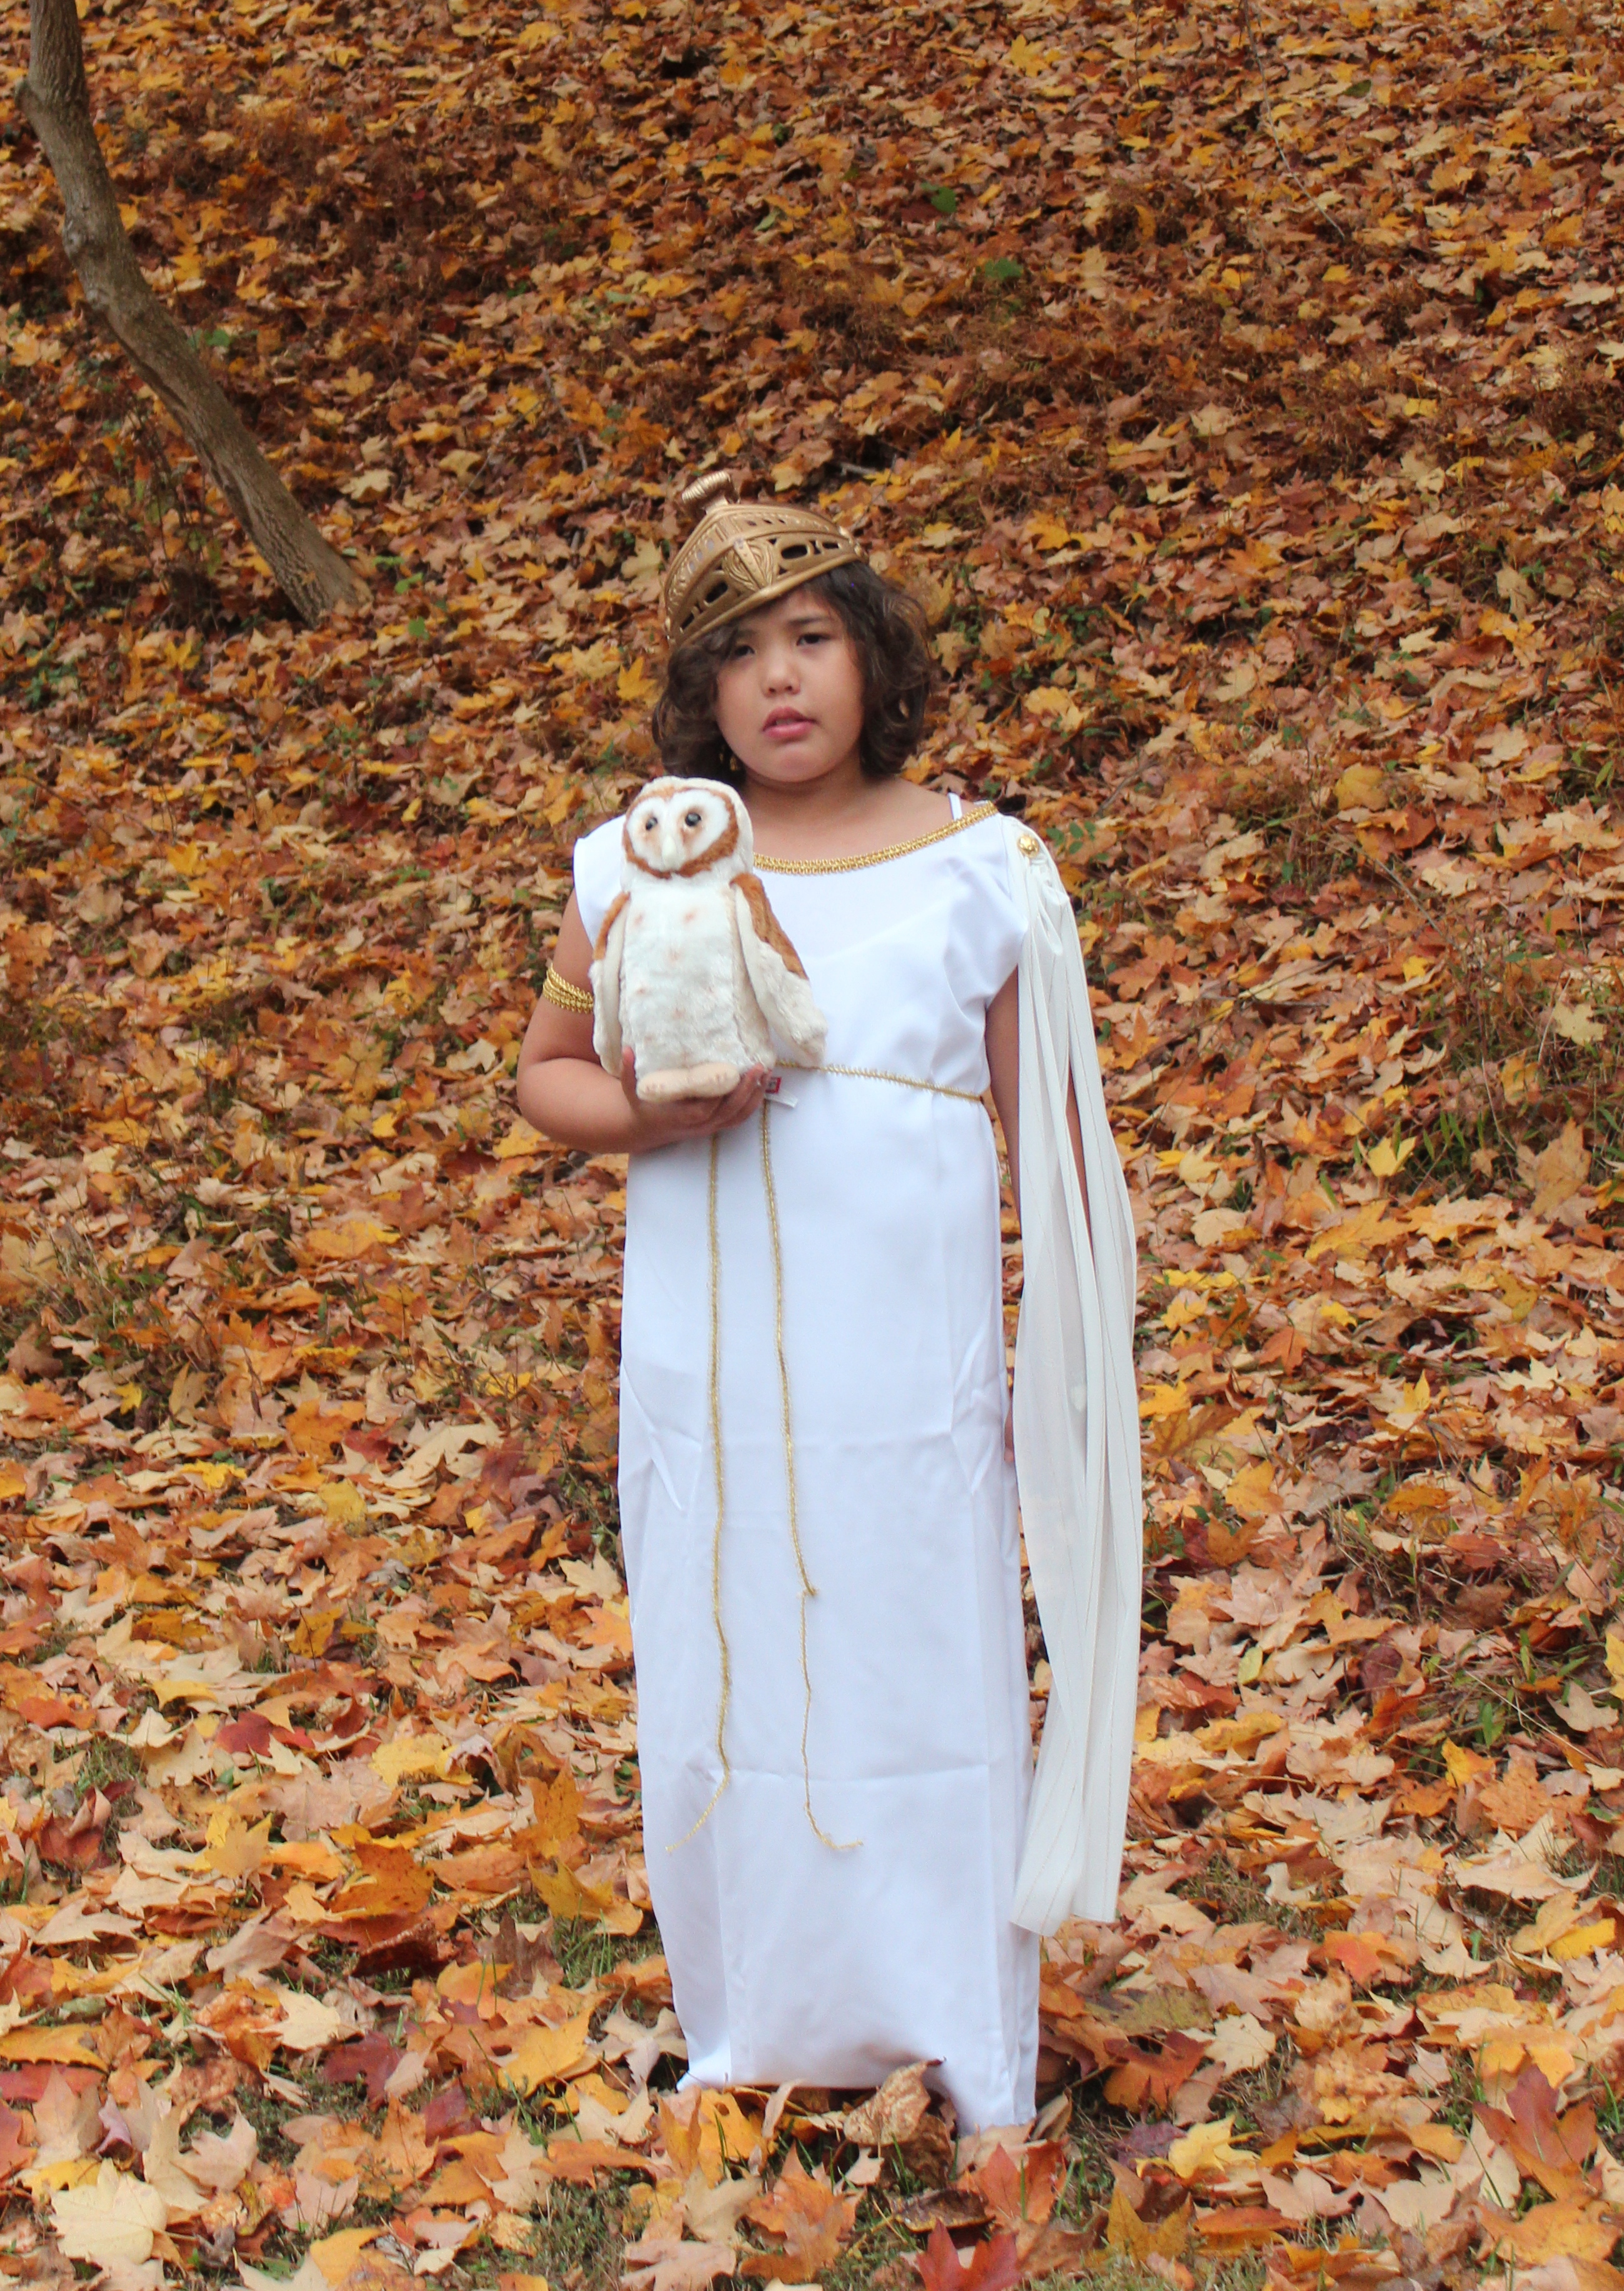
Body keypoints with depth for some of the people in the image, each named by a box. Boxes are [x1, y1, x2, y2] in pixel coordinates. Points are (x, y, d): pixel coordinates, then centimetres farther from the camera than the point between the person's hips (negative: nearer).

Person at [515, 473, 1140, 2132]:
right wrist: (650, 1115, -10)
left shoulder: (979, 873, -3)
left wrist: (1079, 1360, 0)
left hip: (910, 1370, -1)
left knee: (925, 1676, 8)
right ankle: (749, 2032, 35)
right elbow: (547, 1072, 12)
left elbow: (1050, 1129, 2)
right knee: (718, 1694, 13)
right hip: (705, 1371, 2)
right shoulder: (637, 871, 0)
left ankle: (959, 2058, 28)